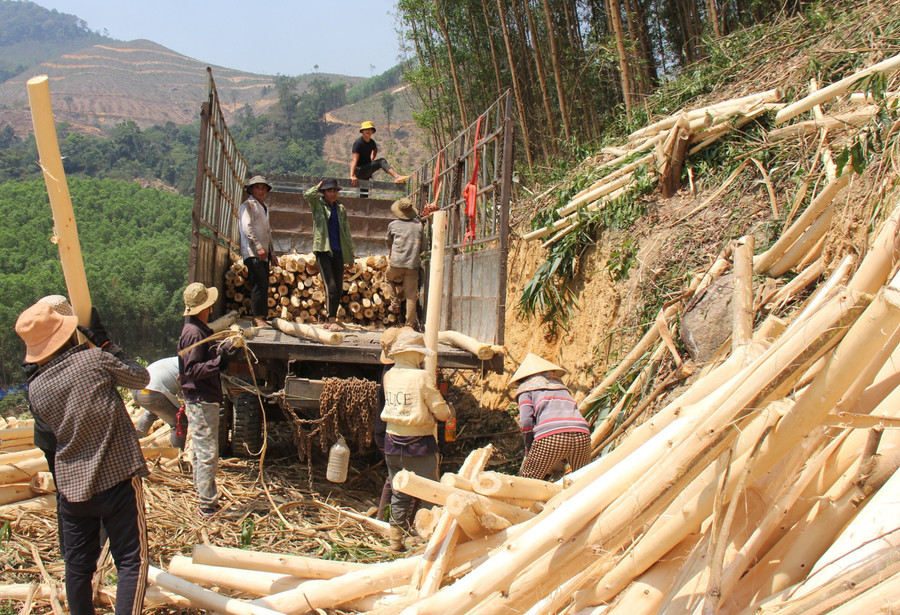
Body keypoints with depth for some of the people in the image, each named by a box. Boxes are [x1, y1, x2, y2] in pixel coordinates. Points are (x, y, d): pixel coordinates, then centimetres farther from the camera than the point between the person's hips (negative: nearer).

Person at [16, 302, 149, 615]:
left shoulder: (35, 389, 0)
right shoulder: (94, 359, -14)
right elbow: (141, 377, 0)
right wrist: (106, 343, 5)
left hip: (70, 485, 5)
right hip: (117, 478, -4)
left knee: (78, 564, 17)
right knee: (131, 560, 2)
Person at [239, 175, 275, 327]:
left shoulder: (264, 207, 24)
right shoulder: (248, 205, -2)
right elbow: (247, 227, -14)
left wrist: (271, 252, 23)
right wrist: (258, 247, -22)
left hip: (263, 254, 8)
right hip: (252, 253, -8)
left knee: (263, 285, 7)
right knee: (259, 285, -15)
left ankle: (261, 317, 10)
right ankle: (258, 318, -14)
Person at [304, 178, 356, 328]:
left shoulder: (341, 208, 15)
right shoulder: (318, 204, 4)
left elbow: (346, 232, 18)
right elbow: (307, 195, -19)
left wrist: (351, 255, 15)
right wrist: (318, 186, 0)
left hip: (338, 252, 5)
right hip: (323, 250, -5)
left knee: (339, 289, 5)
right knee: (331, 286, -14)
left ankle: (332, 318, 16)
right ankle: (332, 321, -11)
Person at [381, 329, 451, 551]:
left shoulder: (389, 376, 2)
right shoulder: (422, 377, -15)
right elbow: (441, 412, -12)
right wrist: (449, 411, 11)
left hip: (392, 442, 6)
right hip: (418, 444, -6)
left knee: (399, 493, 16)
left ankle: (396, 540, 23)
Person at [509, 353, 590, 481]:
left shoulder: (525, 387, 20)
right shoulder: (560, 385, 35)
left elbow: (526, 422, 4)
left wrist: (529, 451, 14)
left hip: (550, 437, -4)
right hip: (582, 435, 5)